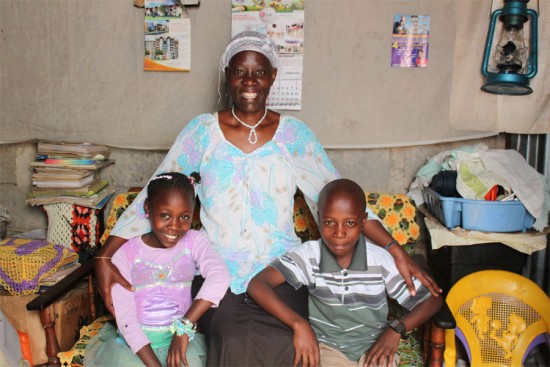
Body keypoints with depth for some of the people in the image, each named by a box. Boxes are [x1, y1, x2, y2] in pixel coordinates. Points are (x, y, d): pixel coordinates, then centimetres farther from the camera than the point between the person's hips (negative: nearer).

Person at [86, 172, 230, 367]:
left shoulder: (194, 241, -5)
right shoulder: (125, 253, -7)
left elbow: (219, 277, -25)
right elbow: (126, 319, -11)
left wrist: (185, 326, -33)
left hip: (181, 336, 1)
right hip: (135, 340, 0)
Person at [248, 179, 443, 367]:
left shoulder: (382, 260, -12)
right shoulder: (308, 255, -15)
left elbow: (432, 299, -4)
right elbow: (257, 286, -25)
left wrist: (396, 330, -18)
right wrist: (298, 324, -33)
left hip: (374, 348, 1)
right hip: (326, 348, -1)